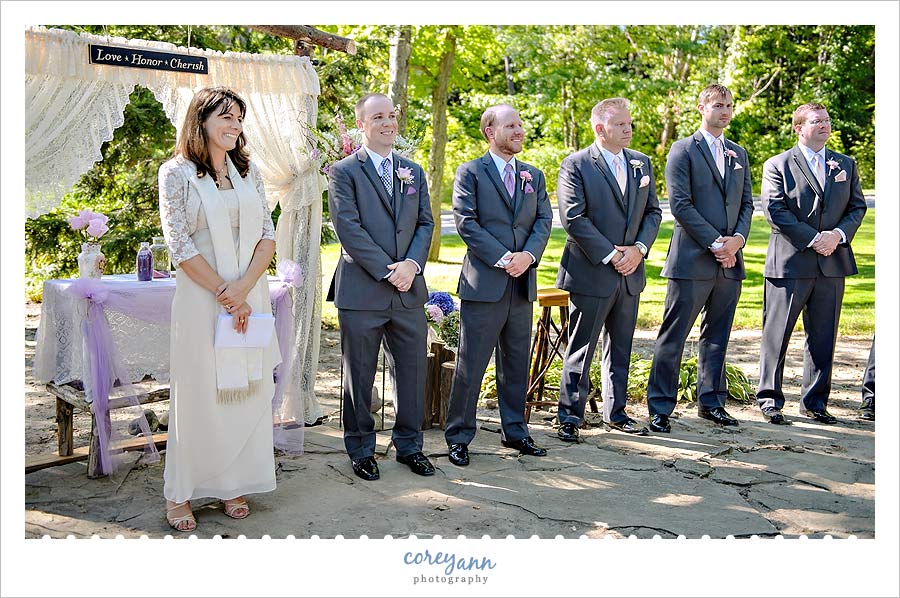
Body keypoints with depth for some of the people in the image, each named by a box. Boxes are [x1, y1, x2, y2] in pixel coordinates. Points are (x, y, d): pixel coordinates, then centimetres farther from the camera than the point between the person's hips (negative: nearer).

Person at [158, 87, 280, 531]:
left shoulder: (248, 171, 11)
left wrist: (243, 287, -9)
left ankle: (234, 486, 19)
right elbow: (180, 245, -8)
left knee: (249, 391, 6)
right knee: (197, 394, 1)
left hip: (250, 296, 5)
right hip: (200, 297, -4)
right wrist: (223, 294, -11)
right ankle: (180, 494, 15)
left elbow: (267, 234, 6)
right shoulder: (176, 173, -2)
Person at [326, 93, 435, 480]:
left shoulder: (414, 172, 15)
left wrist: (412, 264, -8)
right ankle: (361, 451, 20)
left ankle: (409, 445, 25)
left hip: (409, 290, 5)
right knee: (359, 376, 6)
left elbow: (425, 224, 9)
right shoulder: (344, 172, -2)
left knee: (413, 372, 10)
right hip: (361, 291, -4)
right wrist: (387, 271, -15)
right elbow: (349, 229, -11)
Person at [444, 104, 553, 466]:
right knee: (470, 365, -1)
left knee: (516, 364, 13)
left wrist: (528, 255, -11)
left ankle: (514, 432, 25)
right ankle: (459, 437, 10)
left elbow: (544, 221, 7)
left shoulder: (534, 176, 16)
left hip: (523, 284, 5)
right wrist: (503, 258, -16)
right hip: (483, 283, -5)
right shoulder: (470, 173, 0)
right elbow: (466, 222, -9)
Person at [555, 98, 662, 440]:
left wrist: (638, 248, -6)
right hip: (590, 273, -6)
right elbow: (574, 219, -15)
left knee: (620, 348, 15)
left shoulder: (641, 163, 10)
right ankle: (570, 417, 12)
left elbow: (653, 211, 11)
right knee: (581, 350, 2)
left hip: (630, 272, 6)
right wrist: (609, 255, -17)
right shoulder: (576, 165, -8)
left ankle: (615, 413, 28)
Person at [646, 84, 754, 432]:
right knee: (673, 338, -3)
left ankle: (711, 402, 23)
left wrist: (738, 238, -4)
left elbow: (747, 203, 15)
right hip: (692, 259, -6)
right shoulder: (683, 150, -2)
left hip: (729, 260, 6)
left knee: (717, 337, 13)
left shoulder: (739, 154, 18)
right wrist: (714, 242, -14)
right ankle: (660, 409, 4)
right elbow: (680, 204, -10)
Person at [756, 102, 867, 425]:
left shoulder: (846, 165, 15)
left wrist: (838, 235, -8)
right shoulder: (777, 164, 1)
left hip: (832, 264, 4)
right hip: (790, 262, -4)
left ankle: (814, 401, 20)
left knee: (823, 337, 9)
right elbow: (775, 210, -8)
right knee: (777, 334, 1)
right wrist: (813, 239, -14)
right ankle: (769, 398, 11)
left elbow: (857, 206, 12)